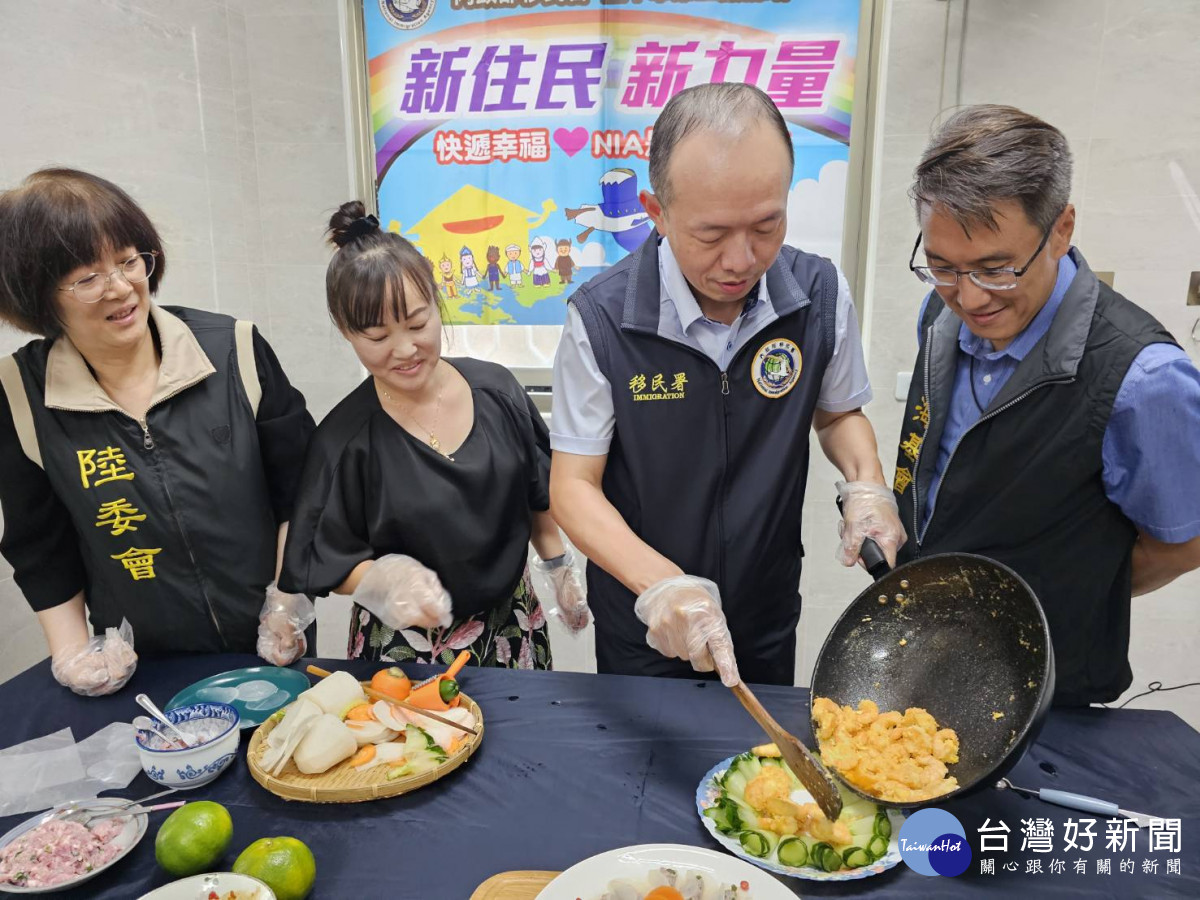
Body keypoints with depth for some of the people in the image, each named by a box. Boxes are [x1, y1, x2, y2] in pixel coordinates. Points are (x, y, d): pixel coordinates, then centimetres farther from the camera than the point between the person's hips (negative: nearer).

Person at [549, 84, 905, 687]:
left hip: (769, 617, 3)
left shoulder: (821, 296, -14)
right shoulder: (601, 318, -24)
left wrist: (865, 485, -16)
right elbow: (573, 486, -19)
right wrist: (659, 583, -34)